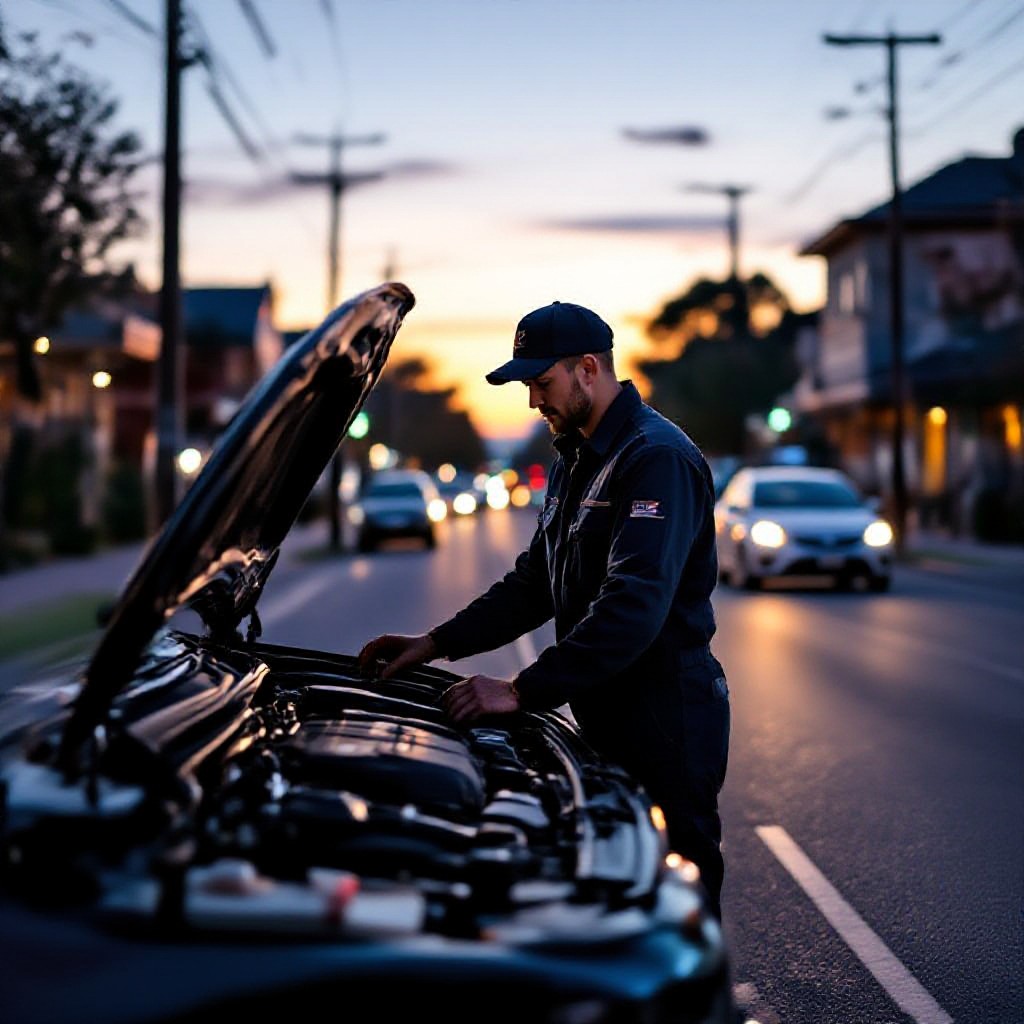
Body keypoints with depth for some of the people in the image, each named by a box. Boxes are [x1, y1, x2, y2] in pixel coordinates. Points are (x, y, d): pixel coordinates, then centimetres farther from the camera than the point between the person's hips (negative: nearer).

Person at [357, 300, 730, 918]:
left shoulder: (659, 457, -19)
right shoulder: (576, 460, 15)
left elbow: (634, 607, -29)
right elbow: (534, 585, 18)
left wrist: (522, 692, -30)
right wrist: (435, 644, 7)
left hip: (665, 719, -9)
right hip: (605, 715, 9)